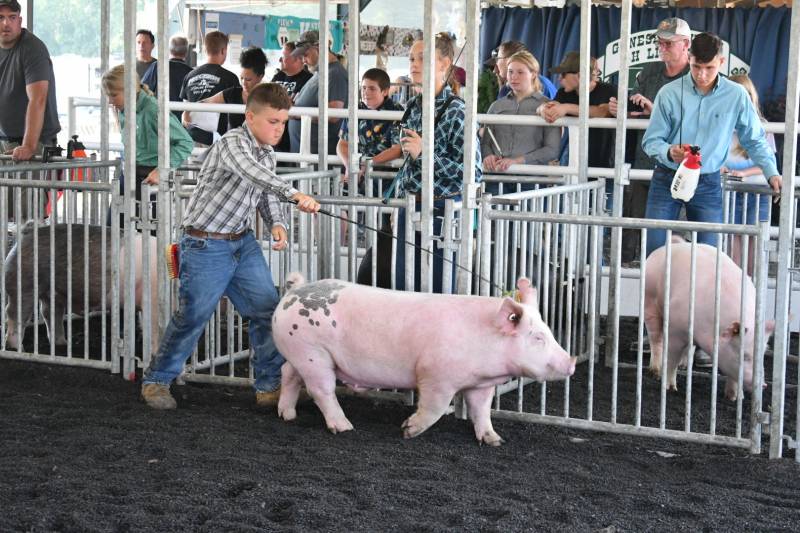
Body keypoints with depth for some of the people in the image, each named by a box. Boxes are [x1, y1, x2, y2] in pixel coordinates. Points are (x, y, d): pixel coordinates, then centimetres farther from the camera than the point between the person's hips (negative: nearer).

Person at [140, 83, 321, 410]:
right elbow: (252, 173, -40)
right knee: (192, 317, 1)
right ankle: (156, 380, 19)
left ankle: (269, 386, 11)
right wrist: (295, 195, -52)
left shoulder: (267, 153, 7)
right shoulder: (232, 144, -20)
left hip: (243, 242, 8)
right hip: (205, 245, -8)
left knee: (267, 310, 1)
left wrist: (277, 223, -1)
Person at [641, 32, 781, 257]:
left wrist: (771, 172, 1)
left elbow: (755, 140, 11)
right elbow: (651, 141, -2)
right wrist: (669, 152, -23)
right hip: (666, 180, 0)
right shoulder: (669, 93, -5)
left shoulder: (736, 95, -1)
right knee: (654, 248, -3)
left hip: (708, 185, 1)